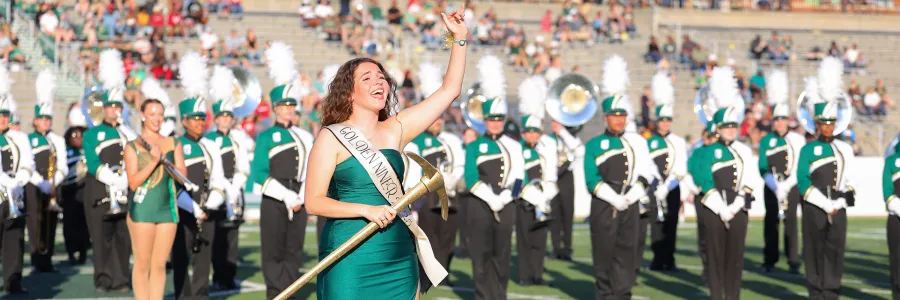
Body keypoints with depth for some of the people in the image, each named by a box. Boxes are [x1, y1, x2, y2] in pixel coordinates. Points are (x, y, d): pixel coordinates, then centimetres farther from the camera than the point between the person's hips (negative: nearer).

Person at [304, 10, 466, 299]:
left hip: (399, 257, 5)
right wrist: (366, 210, -20)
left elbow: (450, 89, 11)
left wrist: (459, 38, 5)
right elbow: (314, 201, -9)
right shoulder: (332, 137, -3)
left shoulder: (396, 129, 9)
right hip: (351, 258, -5)